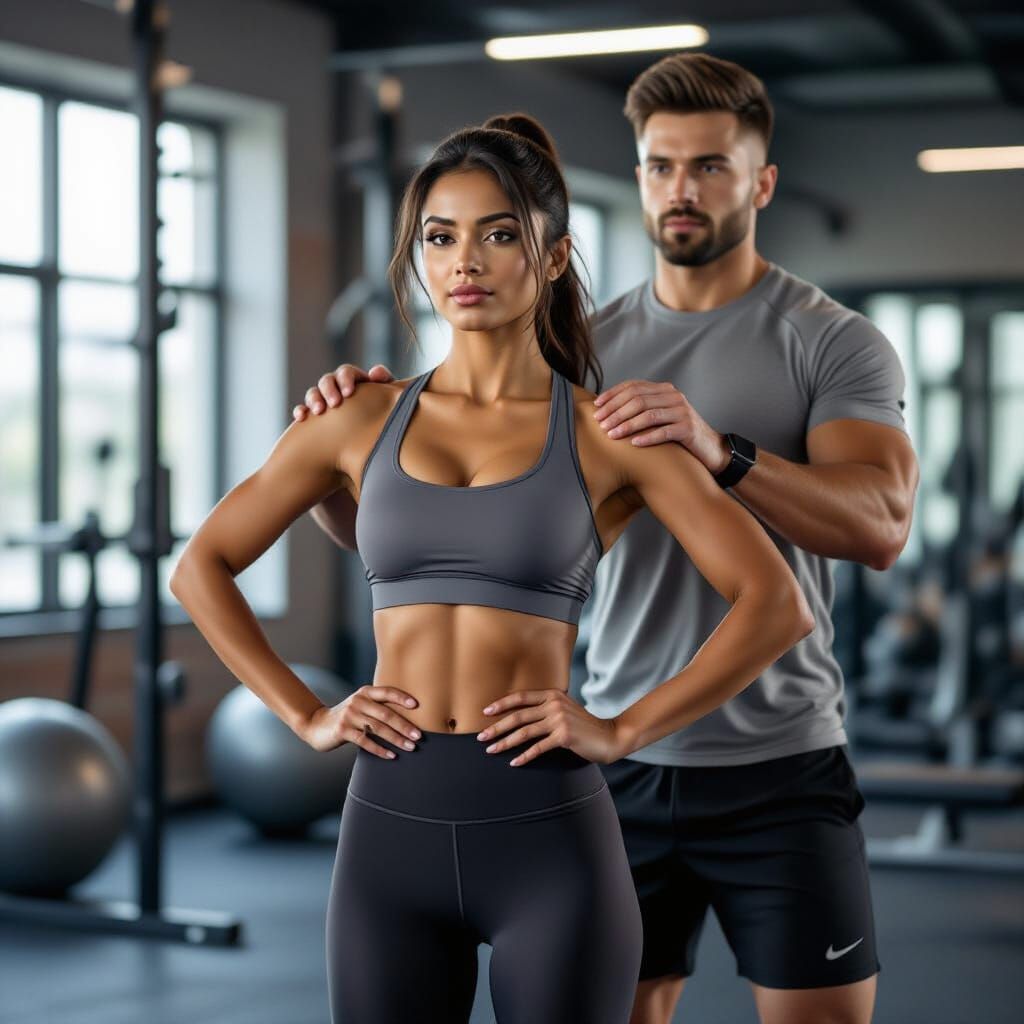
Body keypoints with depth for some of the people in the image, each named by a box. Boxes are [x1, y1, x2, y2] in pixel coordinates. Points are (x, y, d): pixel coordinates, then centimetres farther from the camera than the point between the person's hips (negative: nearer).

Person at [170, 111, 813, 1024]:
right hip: (390, 828, 3)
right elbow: (202, 567, 14)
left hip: (548, 835, -2)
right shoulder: (363, 421, 7)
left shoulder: (607, 434, 0)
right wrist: (306, 717, 4)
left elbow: (777, 605, -5)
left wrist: (623, 731, -10)